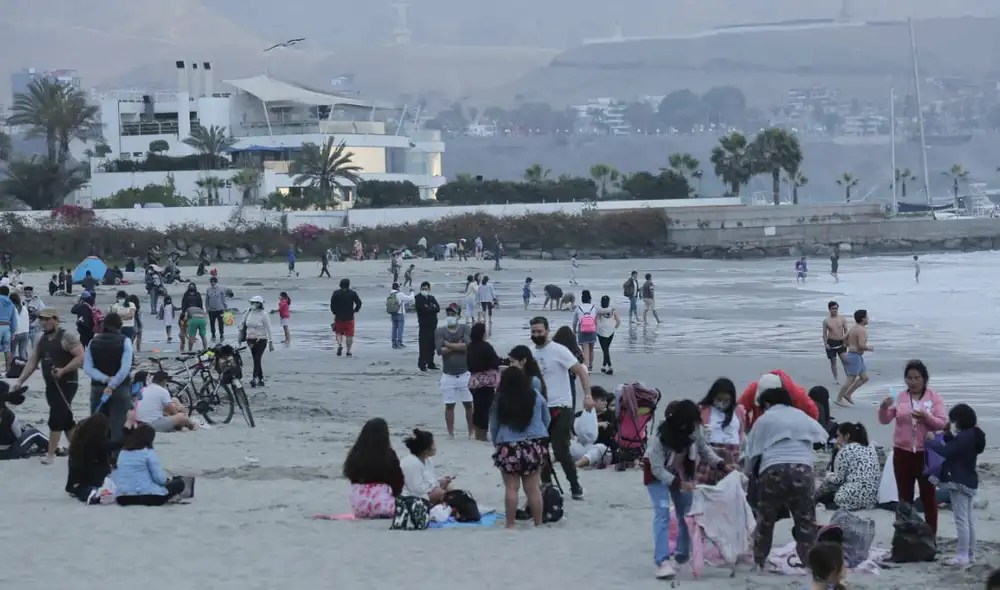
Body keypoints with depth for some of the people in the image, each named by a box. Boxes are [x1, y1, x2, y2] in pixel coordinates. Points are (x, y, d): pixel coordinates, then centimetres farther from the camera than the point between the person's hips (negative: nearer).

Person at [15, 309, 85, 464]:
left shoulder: (67, 337, -11)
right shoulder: (42, 340, 11)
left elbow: (81, 357, -18)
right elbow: (32, 362, 12)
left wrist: (63, 370, -26)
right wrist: (20, 381, 4)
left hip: (66, 384, -8)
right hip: (51, 385, 8)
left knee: (56, 418, -10)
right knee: (65, 419, 13)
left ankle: (51, 453, -5)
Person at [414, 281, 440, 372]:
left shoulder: (432, 298, 14)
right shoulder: (418, 298, -3)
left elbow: (438, 309, 0)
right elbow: (423, 309, -17)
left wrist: (428, 308, -14)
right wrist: (432, 308, -6)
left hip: (433, 325, 6)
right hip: (424, 325, -6)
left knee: (432, 345, 10)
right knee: (423, 345, -7)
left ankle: (430, 364, 19)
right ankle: (422, 365, -4)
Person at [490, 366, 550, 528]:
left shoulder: (500, 401, -4)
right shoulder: (536, 396, 3)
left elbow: (493, 426, 4)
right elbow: (546, 420, 14)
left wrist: (497, 443, 21)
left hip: (508, 447, -2)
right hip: (533, 446, 2)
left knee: (511, 488, 1)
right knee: (533, 488, 7)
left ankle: (510, 525, 2)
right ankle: (538, 524, 11)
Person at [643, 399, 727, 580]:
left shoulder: (694, 429, -22)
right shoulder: (660, 436, -36)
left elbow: (704, 448, -5)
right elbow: (657, 469, -32)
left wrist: (722, 465, -18)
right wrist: (679, 483, -42)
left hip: (681, 472, 6)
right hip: (658, 473, -6)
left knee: (687, 513, 8)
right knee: (662, 513, -18)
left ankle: (683, 555, 25)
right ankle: (663, 561, -24)